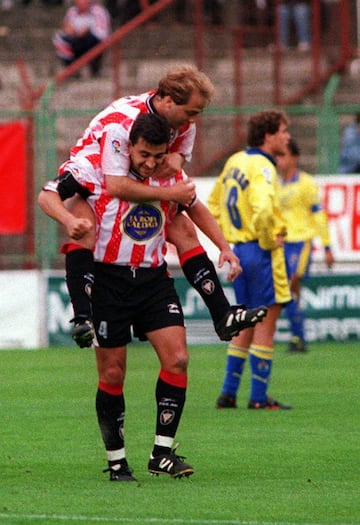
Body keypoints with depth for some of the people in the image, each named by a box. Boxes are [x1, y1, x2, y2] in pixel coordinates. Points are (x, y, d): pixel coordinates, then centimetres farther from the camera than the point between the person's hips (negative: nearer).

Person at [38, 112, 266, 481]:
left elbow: (195, 208, 23)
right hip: (109, 281, -3)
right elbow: (47, 196, -12)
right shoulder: (98, 171, -10)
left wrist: (224, 247, 16)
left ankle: (162, 453, -5)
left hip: (154, 279, 3)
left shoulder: (172, 177, 2)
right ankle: (116, 461, 12)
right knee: (112, 373, 0)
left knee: (177, 358, -12)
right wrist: (70, 219, -31)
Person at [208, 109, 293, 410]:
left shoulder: (235, 162, 11)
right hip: (262, 252, -9)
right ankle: (259, 397, -1)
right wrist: (268, 241, -17)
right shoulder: (262, 167, -16)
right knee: (266, 322, -2)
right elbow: (262, 209, -32)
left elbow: (214, 204, 20)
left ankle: (228, 393, 16)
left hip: (239, 249, 9)